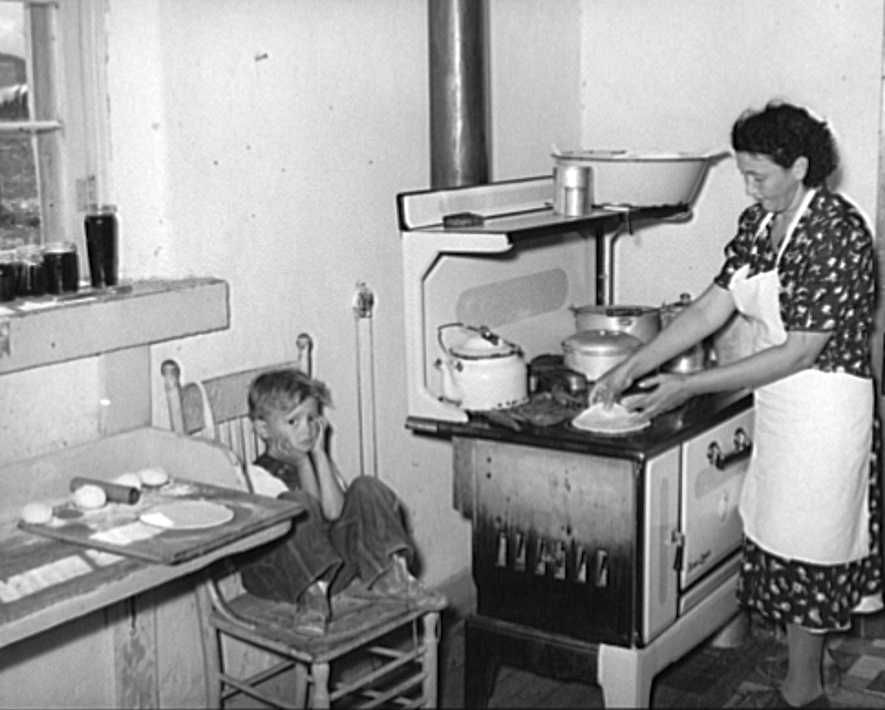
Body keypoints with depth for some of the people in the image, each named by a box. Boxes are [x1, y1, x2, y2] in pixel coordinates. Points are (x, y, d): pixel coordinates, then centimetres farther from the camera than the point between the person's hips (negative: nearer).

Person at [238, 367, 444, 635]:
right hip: (281, 570, -5)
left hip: (334, 557, 5)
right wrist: (302, 463, -16)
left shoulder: (320, 462, 12)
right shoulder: (258, 474, -6)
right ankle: (312, 594, -36)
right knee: (297, 502, -33)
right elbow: (309, 512, -15)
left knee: (367, 488, -8)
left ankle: (390, 573, -14)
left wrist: (319, 454, -9)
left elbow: (335, 511, -9)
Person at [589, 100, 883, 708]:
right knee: (781, 539, 14)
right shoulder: (758, 223, 4)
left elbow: (799, 352, -23)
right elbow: (712, 308, 5)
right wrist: (631, 368, -4)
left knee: (804, 546, 3)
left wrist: (689, 387, -23)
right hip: (777, 407, 8)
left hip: (825, 411, -8)